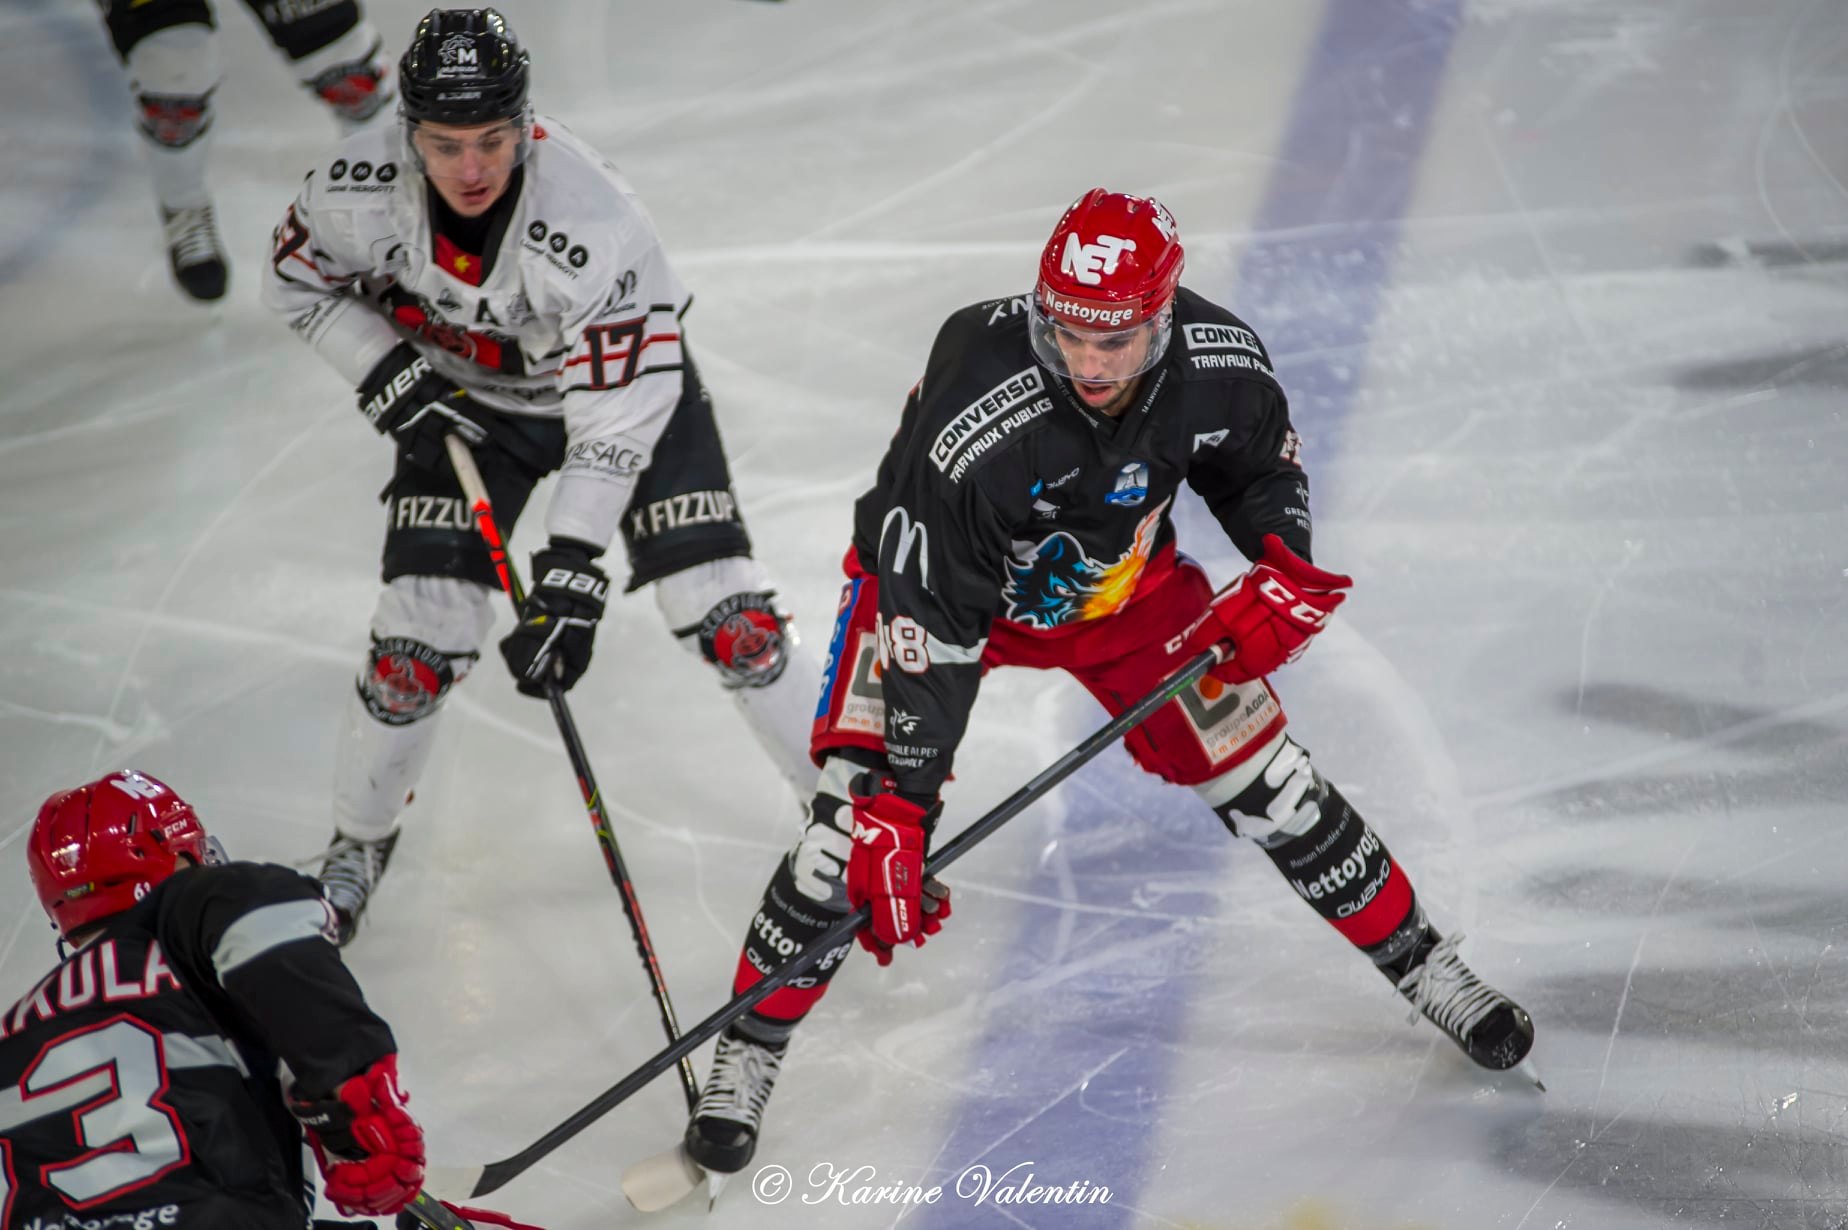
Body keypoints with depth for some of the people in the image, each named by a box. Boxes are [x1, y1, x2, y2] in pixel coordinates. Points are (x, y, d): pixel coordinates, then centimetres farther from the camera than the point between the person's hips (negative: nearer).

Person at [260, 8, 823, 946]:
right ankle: (358, 842, 20)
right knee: (421, 640, -5)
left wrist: (571, 575, -37)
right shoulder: (361, 189, -28)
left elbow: (615, 419, -33)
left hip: (620, 372, -2)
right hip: (459, 396, 2)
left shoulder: (596, 226, -38)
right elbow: (298, 282, -5)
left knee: (725, 615, -9)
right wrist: (392, 379, -18)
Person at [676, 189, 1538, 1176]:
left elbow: (1262, 471, 0)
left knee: (1259, 775, 3)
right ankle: (746, 1058, -1)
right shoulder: (974, 422, -39)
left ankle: (1423, 969, 23)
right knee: (862, 816, -18)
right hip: (936, 580, -4)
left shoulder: (1220, 364, -25)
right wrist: (897, 813, -35)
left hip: (1123, 579, 4)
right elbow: (928, 626, -35)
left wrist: (1282, 567, -20)